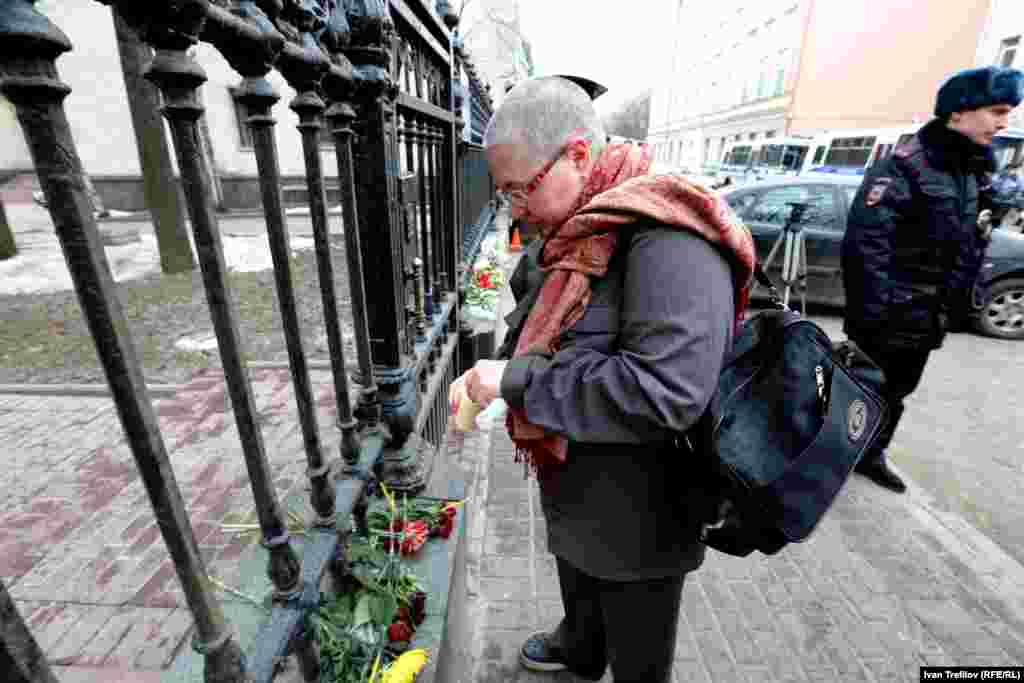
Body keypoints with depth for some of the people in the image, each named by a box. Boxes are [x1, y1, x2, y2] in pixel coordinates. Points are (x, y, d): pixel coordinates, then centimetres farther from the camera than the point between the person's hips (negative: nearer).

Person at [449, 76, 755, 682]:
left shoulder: (667, 240, -29)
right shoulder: (576, 233, 2)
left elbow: (664, 393, -36)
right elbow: (539, 333, 12)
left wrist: (515, 380, -29)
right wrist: (487, 374, -5)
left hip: (638, 517, -9)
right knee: (579, 593, 37)